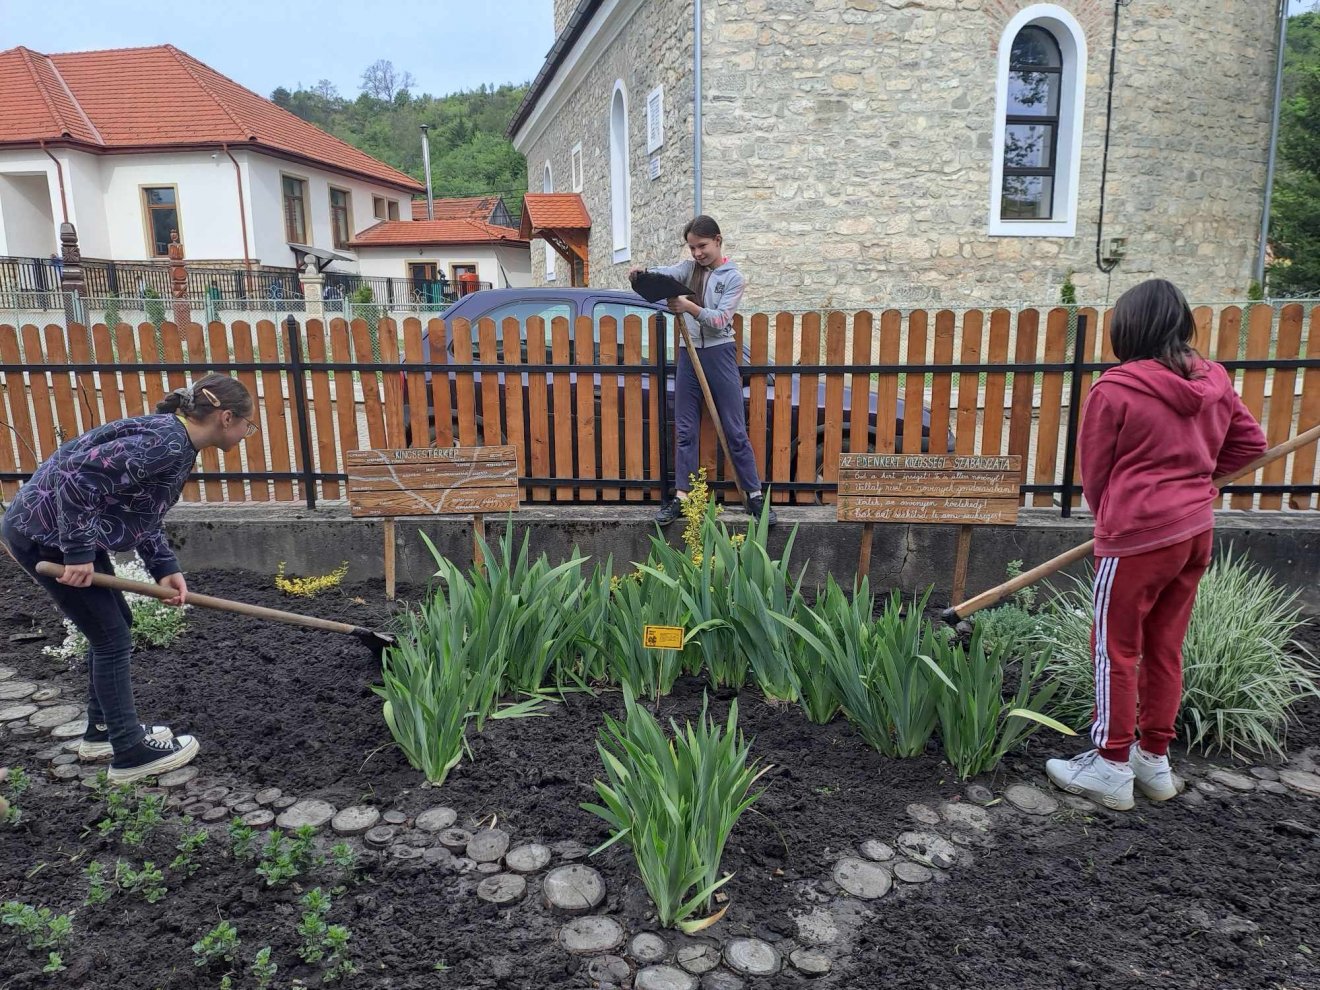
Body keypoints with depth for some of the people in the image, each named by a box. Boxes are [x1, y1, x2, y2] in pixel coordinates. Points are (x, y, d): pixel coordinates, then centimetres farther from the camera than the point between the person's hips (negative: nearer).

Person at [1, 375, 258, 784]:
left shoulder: (176, 441, 7)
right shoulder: (167, 442, -24)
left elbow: (143, 513, 14)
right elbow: (78, 473, -31)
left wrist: (165, 568, 4)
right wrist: (79, 553, -26)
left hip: (63, 529, 10)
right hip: (44, 533, -10)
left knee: (111, 625, 18)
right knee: (112, 637, -1)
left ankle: (102, 730, 33)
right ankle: (130, 753, 11)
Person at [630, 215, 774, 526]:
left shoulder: (733, 277, -1)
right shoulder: (690, 268, 9)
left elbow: (720, 320, -13)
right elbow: (666, 274, -13)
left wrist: (690, 307, -28)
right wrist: (643, 273, -34)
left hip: (720, 354, -4)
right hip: (689, 354, 4)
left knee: (735, 430, -1)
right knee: (686, 430, 4)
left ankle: (755, 496, 6)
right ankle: (681, 497, 8)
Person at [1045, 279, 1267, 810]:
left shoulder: (1116, 388, -13)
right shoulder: (1214, 380, 4)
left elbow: (1094, 470, -3)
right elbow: (1250, 442, 16)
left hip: (1138, 534, -7)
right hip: (1196, 530, 7)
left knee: (1116, 648, 5)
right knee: (1165, 647, 16)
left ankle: (1112, 767, 13)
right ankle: (1155, 758, 27)